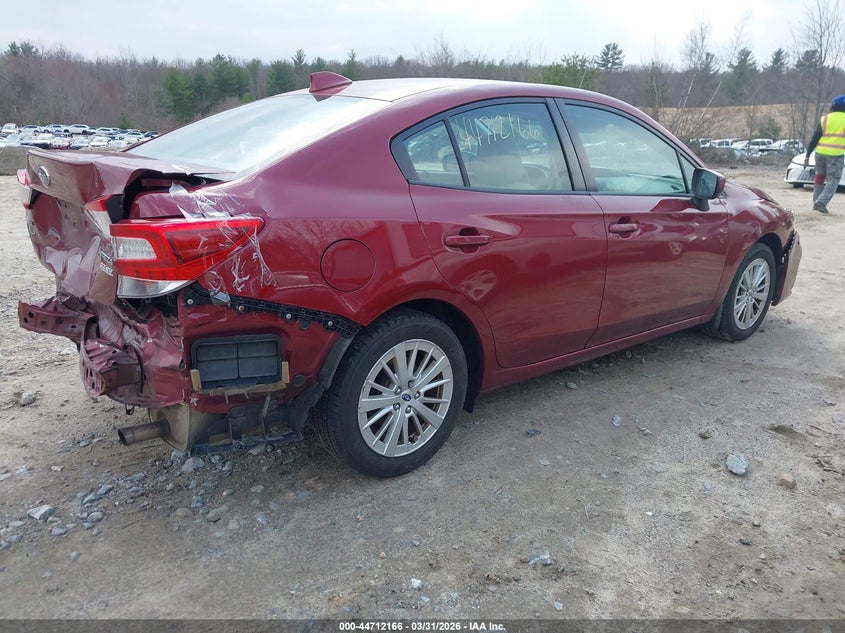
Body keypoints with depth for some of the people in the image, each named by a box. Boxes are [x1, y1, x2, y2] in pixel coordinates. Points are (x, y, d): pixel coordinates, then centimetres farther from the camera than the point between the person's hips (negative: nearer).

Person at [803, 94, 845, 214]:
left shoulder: (825, 119, 3)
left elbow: (814, 138, 1)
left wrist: (808, 155, 4)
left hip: (820, 153, 3)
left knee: (819, 177, 18)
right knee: (833, 181, 2)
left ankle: (816, 202, 21)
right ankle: (822, 201, -16)